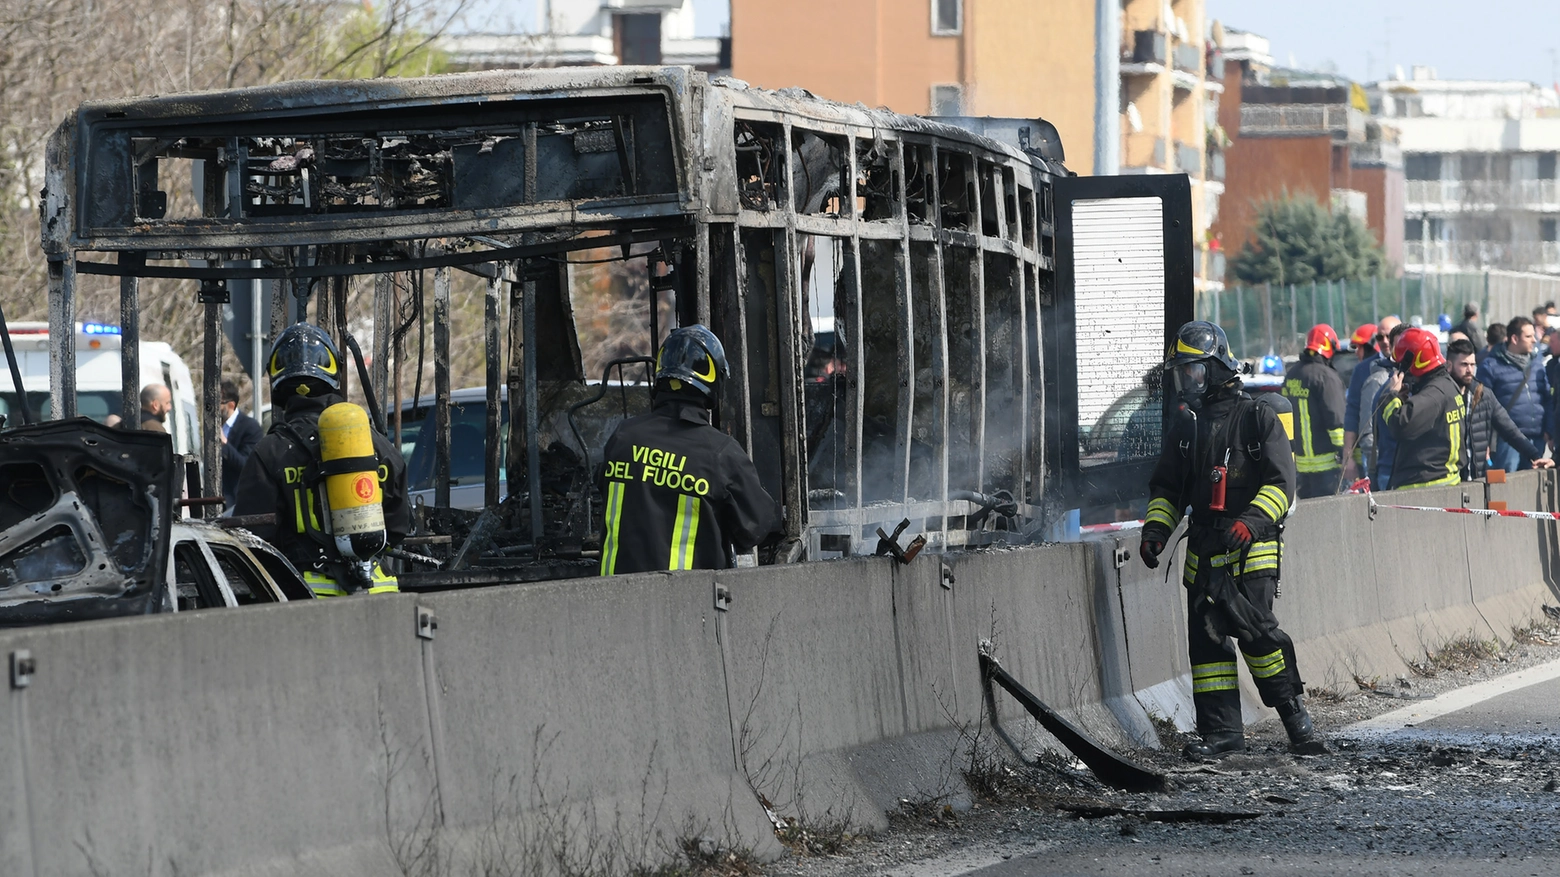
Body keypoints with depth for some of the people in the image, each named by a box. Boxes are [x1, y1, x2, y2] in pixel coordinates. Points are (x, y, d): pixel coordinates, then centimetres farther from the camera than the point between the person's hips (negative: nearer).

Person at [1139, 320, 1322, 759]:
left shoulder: (1257, 417, -4)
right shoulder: (1185, 424, 15)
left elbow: (1281, 483, -8)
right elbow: (1166, 487, 22)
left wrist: (1250, 522, -22)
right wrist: (1155, 529, 5)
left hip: (1251, 548, -6)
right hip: (1203, 552, 6)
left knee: (1254, 627, -16)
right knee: (1205, 635, 1)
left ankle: (1294, 714, -1)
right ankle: (1220, 728, 6)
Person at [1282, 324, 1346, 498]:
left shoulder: (1291, 377, 13)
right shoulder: (1326, 376, -12)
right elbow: (1334, 418, -16)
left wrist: (1292, 451, 27)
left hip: (1302, 458, 8)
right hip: (1325, 460, -8)